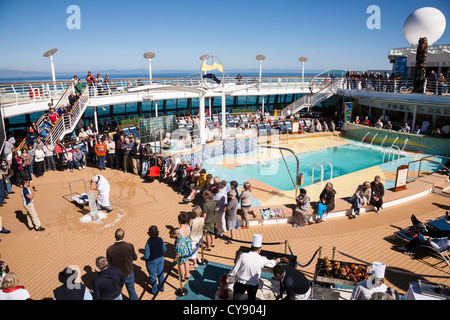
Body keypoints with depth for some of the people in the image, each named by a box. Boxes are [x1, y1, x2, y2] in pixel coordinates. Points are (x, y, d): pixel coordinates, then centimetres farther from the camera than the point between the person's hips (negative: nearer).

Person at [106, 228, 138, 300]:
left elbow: (109, 265, -12)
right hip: (129, 274, 0)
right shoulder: (130, 246, -24)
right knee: (131, 290, 25)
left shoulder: (109, 250, -25)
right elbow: (135, 258, -7)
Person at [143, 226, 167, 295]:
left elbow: (146, 256, -24)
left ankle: (154, 291, 37)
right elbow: (164, 250, -3)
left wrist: (144, 256, -2)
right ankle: (161, 287, 45)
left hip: (151, 262, -4)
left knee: (153, 276, 18)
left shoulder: (148, 243, -30)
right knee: (160, 274, 25)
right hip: (160, 259, 4)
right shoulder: (160, 240, -17)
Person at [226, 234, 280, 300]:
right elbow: (270, 264, 7)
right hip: (253, 284, 2)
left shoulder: (243, 256, -21)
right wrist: (276, 261, 29)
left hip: (241, 282, -2)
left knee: (237, 297, 15)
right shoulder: (262, 260, -14)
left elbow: (235, 269, -15)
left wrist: (229, 277, 2)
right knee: (252, 298, 25)